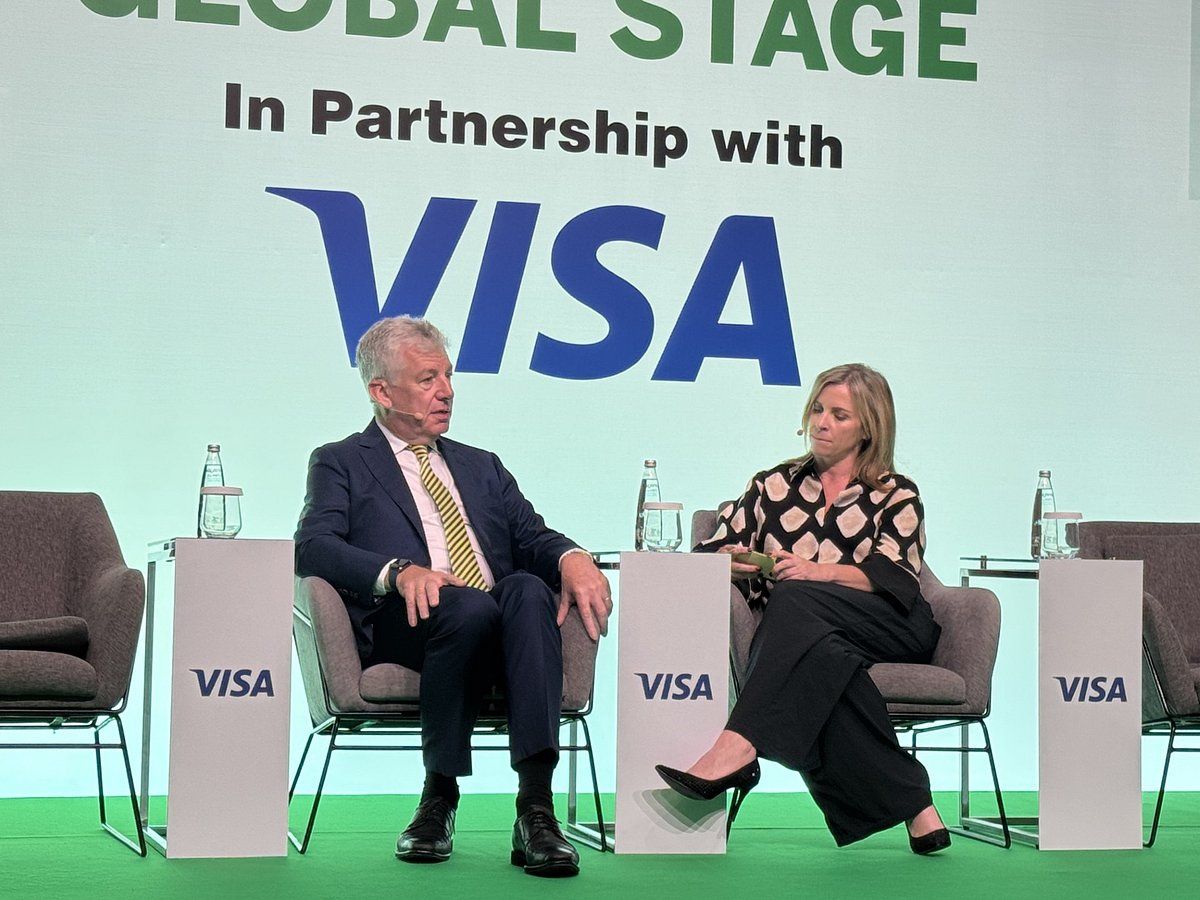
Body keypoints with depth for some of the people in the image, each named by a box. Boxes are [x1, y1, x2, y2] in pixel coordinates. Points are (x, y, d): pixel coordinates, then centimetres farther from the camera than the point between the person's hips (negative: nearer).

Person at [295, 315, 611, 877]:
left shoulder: (482, 468, 31)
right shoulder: (341, 463, 17)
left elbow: (532, 536, 16)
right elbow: (313, 547, -2)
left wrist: (571, 557, -10)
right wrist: (399, 571, -21)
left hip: (499, 628, 4)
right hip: (406, 625, -4)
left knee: (528, 588, -31)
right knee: (470, 607, -37)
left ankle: (535, 804, -41)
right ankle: (438, 798, -22)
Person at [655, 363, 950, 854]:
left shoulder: (896, 496, 19)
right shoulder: (774, 486, 26)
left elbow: (894, 579, 0)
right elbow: (709, 553, 19)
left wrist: (819, 572, -18)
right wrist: (732, 563, -6)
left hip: (890, 631, -1)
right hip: (805, 636, 2)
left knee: (796, 599, -35)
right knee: (824, 661, -39)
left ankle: (737, 746, -51)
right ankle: (913, 804, -44)